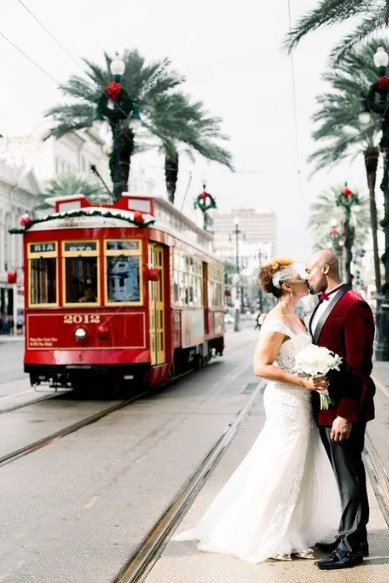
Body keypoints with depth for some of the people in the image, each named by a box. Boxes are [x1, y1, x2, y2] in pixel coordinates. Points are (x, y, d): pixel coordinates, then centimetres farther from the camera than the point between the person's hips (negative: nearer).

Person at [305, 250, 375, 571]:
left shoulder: (353, 306, -16)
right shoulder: (323, 305, 13)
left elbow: (358, 366, -20)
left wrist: (346, 414, -23)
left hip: (343, 409, -9)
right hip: (326, 406, 9)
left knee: (350, 477, 1)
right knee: (345, 475, 17)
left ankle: (352, 545, 11)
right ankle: (350, 535, 28)